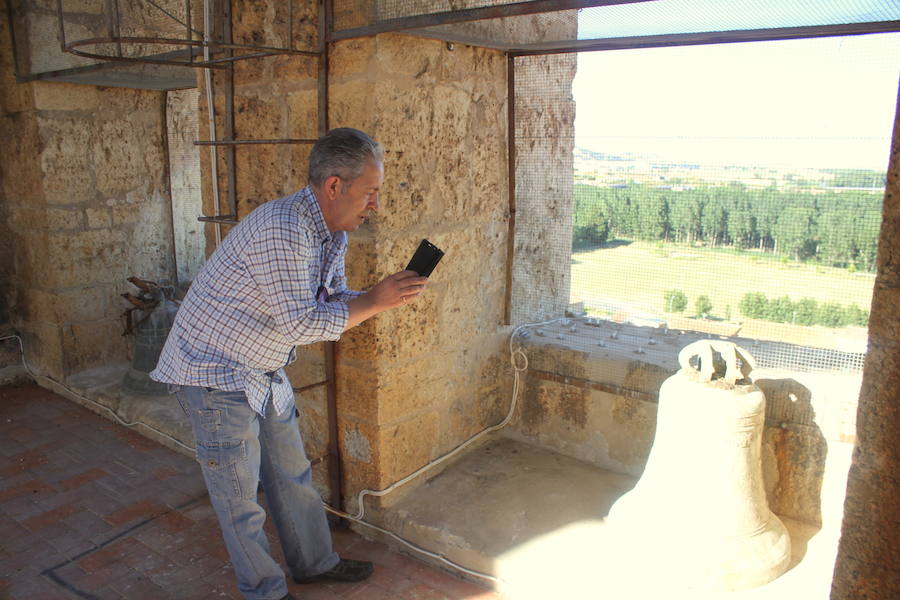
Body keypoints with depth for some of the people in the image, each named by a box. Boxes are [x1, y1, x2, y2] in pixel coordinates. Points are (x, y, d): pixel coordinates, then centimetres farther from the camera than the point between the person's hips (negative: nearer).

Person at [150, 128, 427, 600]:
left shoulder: (331, 231, 1)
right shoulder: (282, 229, -29)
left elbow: (332, 300, 7)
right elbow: (299, 325, -29)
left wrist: (388, 296, -10)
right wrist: (373, 302, -23)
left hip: (264, 374, 9)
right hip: (215, 372, -9)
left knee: (291, 473, 20)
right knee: (239, 494, 8)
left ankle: (315, 561, 38)